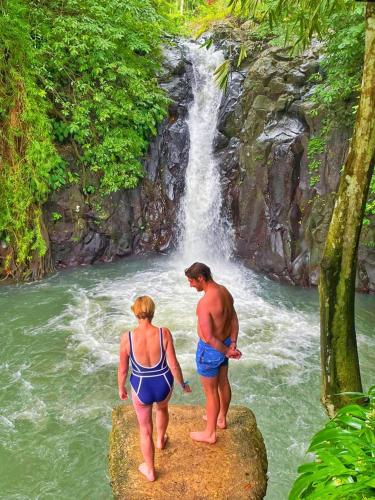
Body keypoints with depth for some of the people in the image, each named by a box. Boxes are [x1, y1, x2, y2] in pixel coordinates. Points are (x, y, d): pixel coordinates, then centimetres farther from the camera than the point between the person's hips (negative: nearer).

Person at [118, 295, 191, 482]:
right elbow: (173, 364, -15)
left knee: (145, 429, 22)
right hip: (163, 385, 1)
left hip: (141, 389, -1)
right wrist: (182, 384, 3)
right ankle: (161, 440, 60)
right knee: (162, 407, 37)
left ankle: (150, 470, 39)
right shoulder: (164, 333, -21)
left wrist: (121, 388, 10)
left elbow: (122, 370, -10)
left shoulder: (127, 338, -21)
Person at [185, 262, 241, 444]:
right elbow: (234, 319, 2)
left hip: (211, 349, -8)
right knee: (223, 383, 25)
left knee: (211, 391, 9)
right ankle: (221, 419, 48)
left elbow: (208, 338, -30)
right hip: (224, 343, 9)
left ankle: (210, 433, 28)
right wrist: (232, 344, -4)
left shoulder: (205, 303, -31)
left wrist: (227, 351, -16)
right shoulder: (224, 291, -4)